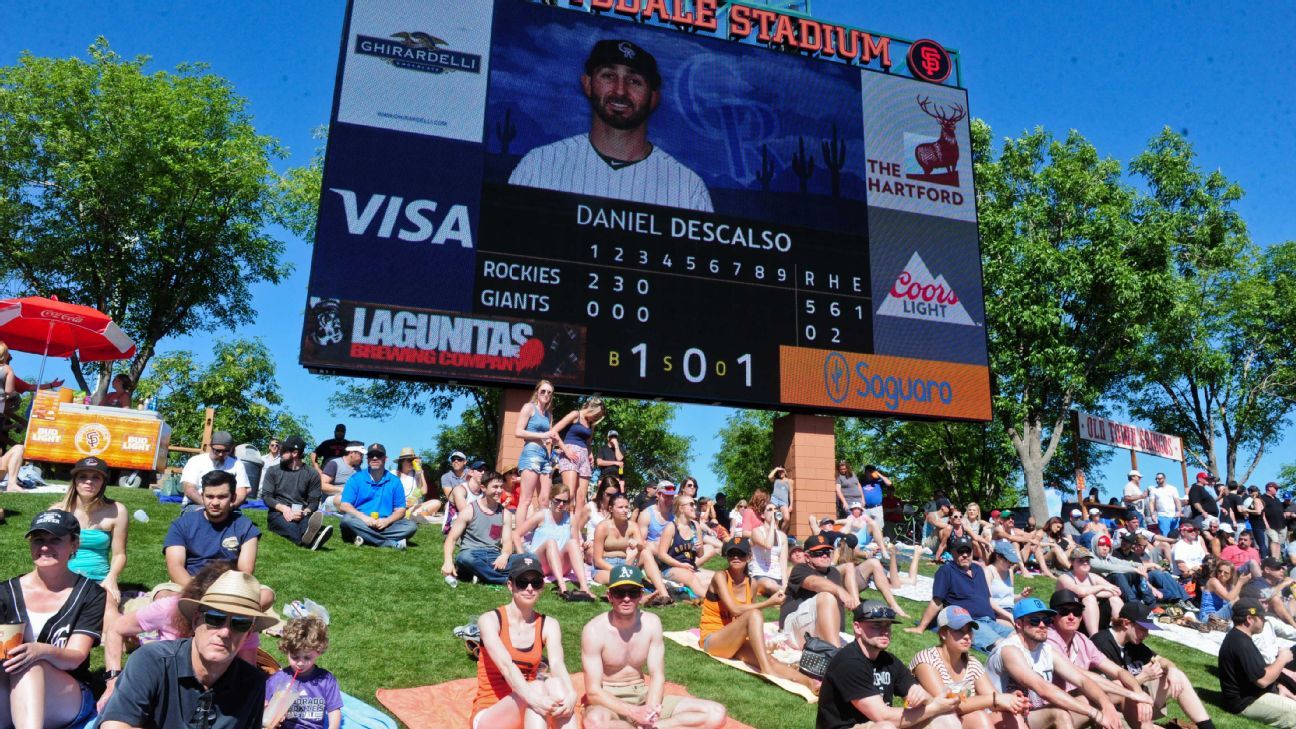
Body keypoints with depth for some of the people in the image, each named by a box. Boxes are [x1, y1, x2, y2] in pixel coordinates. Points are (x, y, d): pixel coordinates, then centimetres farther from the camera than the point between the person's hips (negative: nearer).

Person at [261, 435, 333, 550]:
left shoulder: (312, 474, 7)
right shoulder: (273, 471, 11)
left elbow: (314, 501, 3)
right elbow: (266, 496, 3)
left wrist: (303, 513, -21)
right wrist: (283, 508, -18)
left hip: (301, 514, 1)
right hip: (278, 513, -1)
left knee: (307, 520, -38)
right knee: (289, 525, -38)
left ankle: (308, 537, -77)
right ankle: (310, 538, -75)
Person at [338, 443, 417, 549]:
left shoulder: (394, 481, 9)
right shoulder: (356, 479, 5)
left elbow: (400, 510, 7)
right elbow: (344, 506, -4)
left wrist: (387, 520, -15)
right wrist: (364, 518, -21)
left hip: (385, 525, 1)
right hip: (362, 523, -1)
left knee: (411, 526, -22)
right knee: (348, 519, -33)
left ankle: (365, 538, -30)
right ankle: (391, 543, -33)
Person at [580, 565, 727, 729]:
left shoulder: (651, 623, -5)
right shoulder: (594, 630, -17)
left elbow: (657, 676, -4)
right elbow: (593, 691, -17)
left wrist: (649, 711, -24)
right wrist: (634, 712, -29)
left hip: (642, 696, 4)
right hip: (609, 701, -4)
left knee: (716, 714, -11)